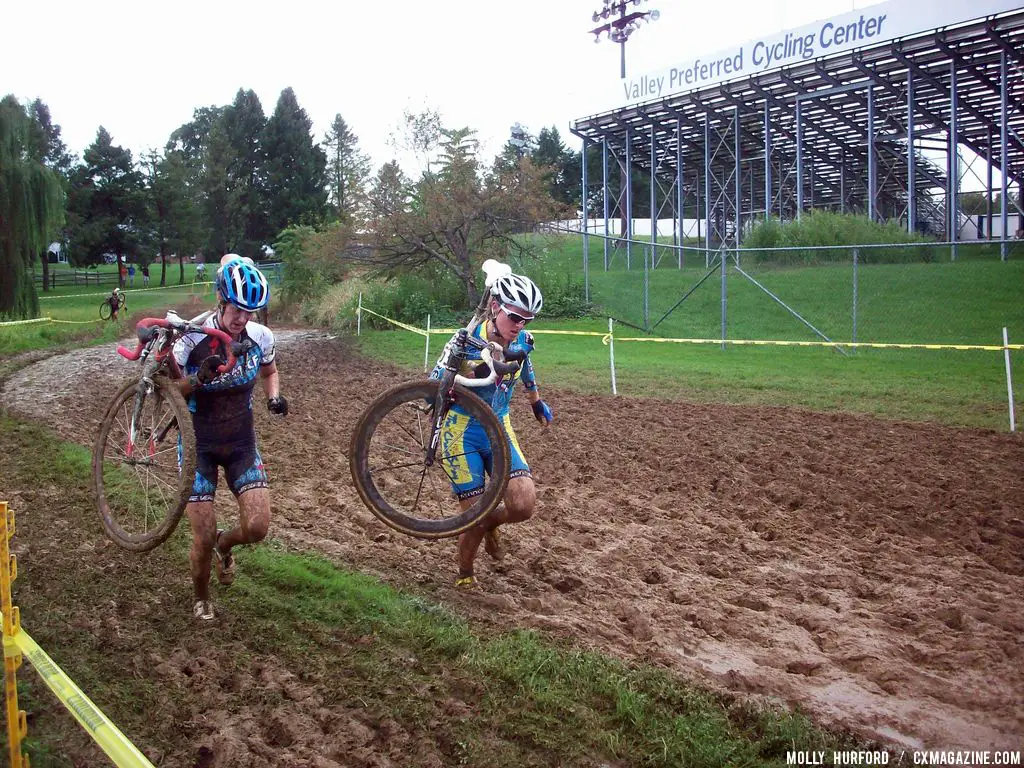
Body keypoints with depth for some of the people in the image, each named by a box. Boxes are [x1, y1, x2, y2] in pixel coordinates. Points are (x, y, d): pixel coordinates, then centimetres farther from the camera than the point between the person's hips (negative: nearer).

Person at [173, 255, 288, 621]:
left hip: (241, 442, 3)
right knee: (203, 536, -6)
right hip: (199, 443, -2)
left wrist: (274, 397, -8)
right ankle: (201, 597, 26)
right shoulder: (192, 337, -19)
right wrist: (198, 378, -32)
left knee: (257, 526, -12)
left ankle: (225, 545, 26)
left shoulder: (260, 336, -9)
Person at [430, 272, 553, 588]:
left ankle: (490, 524, 24)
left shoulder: (522, 340, -7)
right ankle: (465, 575, 26)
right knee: (475, 516, -5)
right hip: (463, 430, -4)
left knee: (524, 505, -12)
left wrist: (538, 403, 33)